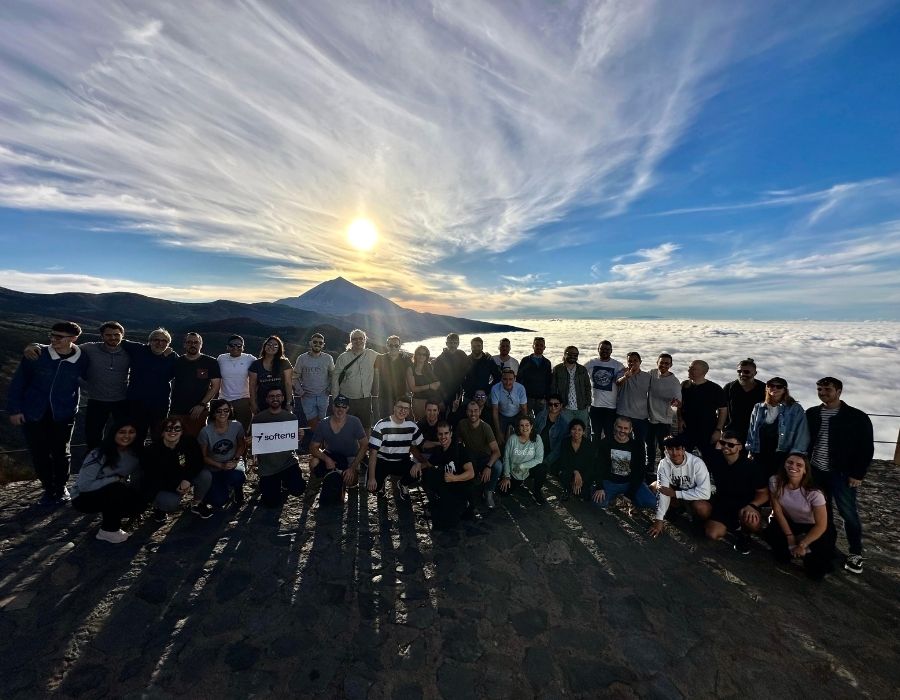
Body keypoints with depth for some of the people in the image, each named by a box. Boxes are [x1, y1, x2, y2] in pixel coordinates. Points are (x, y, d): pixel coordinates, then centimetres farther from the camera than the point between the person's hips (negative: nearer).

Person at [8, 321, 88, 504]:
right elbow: (18, 382, -1)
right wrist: (14, 409, -2)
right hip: (33, 414, 1)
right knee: (39, 454, 8)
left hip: (63, 416, 0)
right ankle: (48, 489, 26)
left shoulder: (82, 360, -9)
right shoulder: (36, 355, -10)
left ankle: (61, 488, 29)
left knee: (61, 453, 8)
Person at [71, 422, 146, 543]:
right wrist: (116, 479, -26)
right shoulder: (98, 455, -22)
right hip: (84, 498, -4)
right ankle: (108, 530, -13)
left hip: (111, 496, 5)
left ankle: (110, 516, 7)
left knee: (140, 501, -21)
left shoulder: (135, 453, -7)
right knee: (116, 489, -33)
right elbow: (84, 485, -25)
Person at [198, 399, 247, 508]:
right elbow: (204, 456, -7)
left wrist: (235, 460, -14)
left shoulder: (237, 426, -14)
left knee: (237, 477, -35)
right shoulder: (206, 431, -18)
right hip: (214, 468, 0)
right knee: (218, 502, -13)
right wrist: (221, 465, -18)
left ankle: (237, 490, 3)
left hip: (233, 464, 0)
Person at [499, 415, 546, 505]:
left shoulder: (536, 439, -14)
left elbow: (539, 459, -20)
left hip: (530, 470, -2)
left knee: (542, 469, -32)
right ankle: (520, 482, 29)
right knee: (504, 491, -5)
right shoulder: (512, 439, -13)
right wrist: (506, 476, -9)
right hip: (513, 473, 2)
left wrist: (522, 466, -23)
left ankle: (536, 493, -2)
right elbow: (506, 458, -7)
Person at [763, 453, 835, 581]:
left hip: (810, 527, -3)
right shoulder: (775, 482, -21)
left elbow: (821, 525, -20)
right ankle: (792, 551, 10)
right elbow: (777, 511, -13)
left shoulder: (813, 493, -26)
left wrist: (802, 545, -17)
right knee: (770, 534, -22)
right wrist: (790, 537, -13)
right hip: (788, 523, 3)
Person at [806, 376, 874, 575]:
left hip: (842, 473, -3)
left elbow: (866, 448, -5)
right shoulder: (811, 414, 3)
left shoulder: (857, 417, -6)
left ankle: (855, 553, 18)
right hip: (816, 471, 3)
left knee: (848, 512, 3)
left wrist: (858, 474, -9)